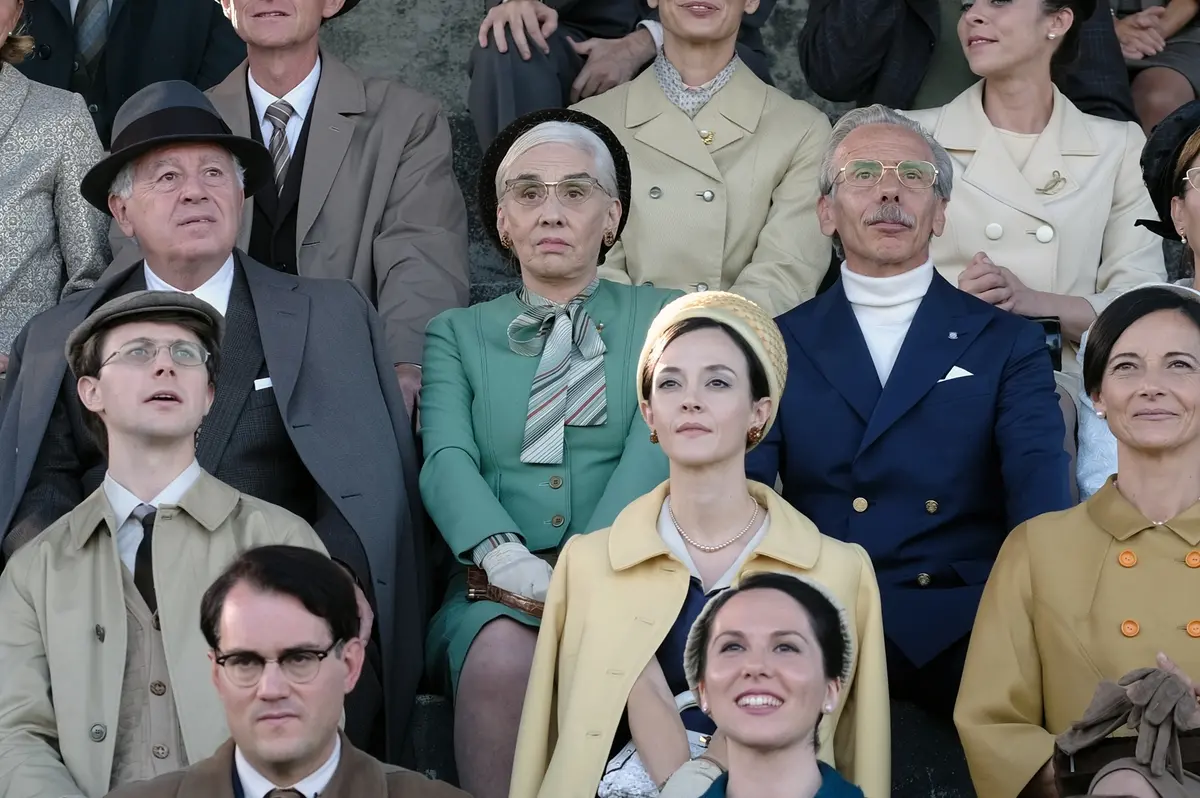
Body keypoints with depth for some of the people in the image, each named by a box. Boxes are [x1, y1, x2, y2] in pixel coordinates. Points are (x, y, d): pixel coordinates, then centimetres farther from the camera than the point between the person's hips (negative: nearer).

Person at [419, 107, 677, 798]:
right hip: (498, 588, 1)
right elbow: (447, 457, 2)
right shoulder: (459, 333, 20)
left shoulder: (663, 319, 18)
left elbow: (655, 447, 0)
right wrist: (504, 553, -20)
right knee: (502, 658, -34)